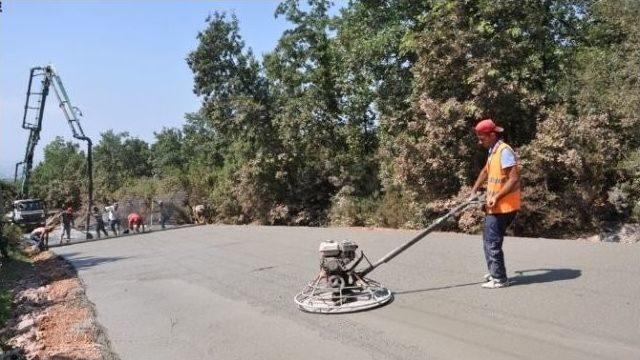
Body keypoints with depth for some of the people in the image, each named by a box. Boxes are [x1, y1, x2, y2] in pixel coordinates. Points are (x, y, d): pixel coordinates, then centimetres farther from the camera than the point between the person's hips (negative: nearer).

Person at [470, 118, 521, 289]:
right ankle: (494, 272, 31)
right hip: (493, 206, 10)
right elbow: (485, 171, 27)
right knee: (488, 239, 19)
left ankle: (499, 278, 5)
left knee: (492, 242, -5)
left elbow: (514, 179, -23)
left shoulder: (504, 151, -18)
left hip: (503, 207, -10)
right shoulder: (493, 151, 13)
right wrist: (474, 191, 22)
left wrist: (496, 197, -24)